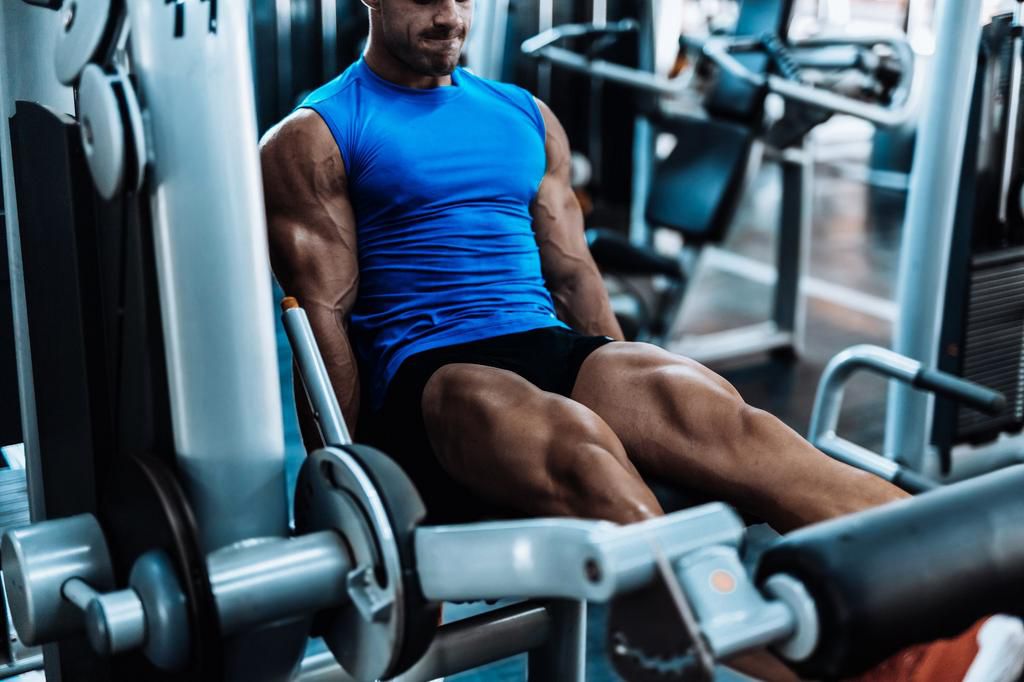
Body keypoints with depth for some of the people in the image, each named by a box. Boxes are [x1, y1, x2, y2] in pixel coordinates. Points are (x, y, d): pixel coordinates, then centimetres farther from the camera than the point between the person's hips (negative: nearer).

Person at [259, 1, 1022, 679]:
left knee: (708, 407, -28)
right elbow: (323, 312, -2)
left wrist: (631, 394, 10)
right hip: (419, 374, -3)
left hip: (551, 347, 4)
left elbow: (572, 274, 18)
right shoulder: (315, 138, 6)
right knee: (573, 445, -37)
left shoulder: (526, 116, 21)